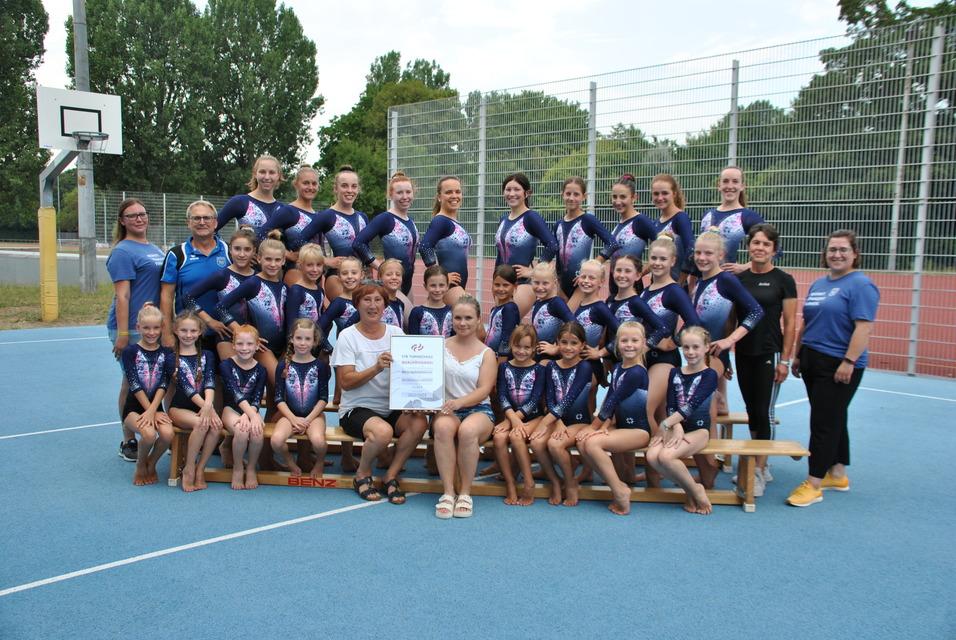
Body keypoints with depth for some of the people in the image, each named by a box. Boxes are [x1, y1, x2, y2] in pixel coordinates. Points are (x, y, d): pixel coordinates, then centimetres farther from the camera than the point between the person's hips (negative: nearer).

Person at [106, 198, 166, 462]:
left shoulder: (155, 249, 15)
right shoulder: (122, 252, -9)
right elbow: (122, 295, -15)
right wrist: (122, 334, -19)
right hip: (133, 328, -7)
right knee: (132, 383, 2)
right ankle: (128, 442, 13)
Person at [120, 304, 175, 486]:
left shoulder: (166, 353, 5)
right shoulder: (130, 351, -2)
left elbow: (164, 384, -6)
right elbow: (134, 385, -10)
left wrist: (152, 411, -19)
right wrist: (151, 411, -16)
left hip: (156, 406, 2)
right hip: (134, 407, -2)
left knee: (168, 434, -28)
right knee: (149, 433, -31)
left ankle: (151, 464, 4)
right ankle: (140, 466, 2)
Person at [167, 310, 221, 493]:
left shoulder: (207, 356, 11)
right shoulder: (172, 357, 2)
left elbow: (209, 382, -6)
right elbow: (185, 385, -11)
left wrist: (208, 405, -26)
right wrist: (206, 406, -24)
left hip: (202, 407, 3)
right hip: (179, 408, -3)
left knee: (216, 425, -30)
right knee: (201, 423, -33)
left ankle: (200, 469, -13)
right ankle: (189, 469, -15)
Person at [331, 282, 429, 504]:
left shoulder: (396, 333, 8)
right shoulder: (348, 336, -2)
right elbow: (345, 382, -10)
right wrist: (376, 368, -25)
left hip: (392, 407, 4)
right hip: (357, 408, -4)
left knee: (419, 423, -26)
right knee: (383, 431, -34)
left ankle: (391, 476, -5)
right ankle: (362, 475, -2)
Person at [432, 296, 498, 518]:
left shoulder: (486, 353, 6)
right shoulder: (441, 346, 11)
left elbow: (484, 390, -5)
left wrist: (460, 401, -23)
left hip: (478, 409, -1)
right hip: (446, 409, 1)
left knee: (468, 430, -36)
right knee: (443, 427, -36)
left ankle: (465, 492, -18)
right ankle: (447, 492, -27)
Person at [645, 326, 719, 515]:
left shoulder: (710, 375, -3)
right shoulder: (675, 373, 12)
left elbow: (692, 405, -16)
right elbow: (671, 406, 2)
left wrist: (665, 424, -22)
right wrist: (676, 427, -17)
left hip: (698, 429, -5)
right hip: (676, 426, 5)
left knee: (666, 455, -30)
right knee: (651, 456, -24)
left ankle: (696, 490, -5)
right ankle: (689, 490, -4)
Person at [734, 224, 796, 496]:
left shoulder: (783, 280, -5)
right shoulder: (738, 279, 6)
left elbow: (790, 322, -5)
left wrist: (785, 360, -10)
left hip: (769, 354, -4)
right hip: (743, 353, 4)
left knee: (764, 412, -2)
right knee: (751, 411, 11)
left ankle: (759, 472, 6)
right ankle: (759, 465, 23)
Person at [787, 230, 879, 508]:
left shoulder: (860, 285, -9)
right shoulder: (818, 284, 15)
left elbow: (863, 327, -17)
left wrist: (849, 362, -22)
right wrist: (797, 356, 18)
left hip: (839, 366, -8)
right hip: (812, 361, 8)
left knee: (824, 423, -6)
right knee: (833, 420, 16)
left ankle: (813, 485, -1)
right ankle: (837, 475, 27)